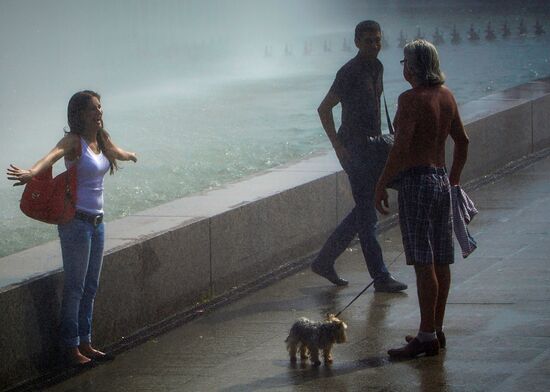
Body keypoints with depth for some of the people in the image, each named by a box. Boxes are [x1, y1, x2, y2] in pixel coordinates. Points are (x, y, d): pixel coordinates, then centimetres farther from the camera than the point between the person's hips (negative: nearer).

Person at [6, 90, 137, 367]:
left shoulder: (102, 140, 9)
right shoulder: (73, 141, -14)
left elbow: (117, 152, 34)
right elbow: (53, 155, -36)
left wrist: (129, 155, 57)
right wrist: (31, 172, -56)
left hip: (96, 220, 8)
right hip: (76, 221, -8)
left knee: (90, 287, 12)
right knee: (75, 286, -4)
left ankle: (84, 343, 20)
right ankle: (71, 347, 2)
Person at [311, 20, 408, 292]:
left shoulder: (377, 68, 11)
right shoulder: (350, 72, -15)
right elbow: (324, 108, -15)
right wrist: (338, 145, -18)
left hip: (372, 145, 9)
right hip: (354, 147, -9)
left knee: (364, 211, 14)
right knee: (367, 214, -6)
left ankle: (324, 261, 23)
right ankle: (381, 278, -3)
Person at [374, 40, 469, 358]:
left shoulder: (412, 99, -14)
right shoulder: (446, 96, 9)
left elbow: (401, 147, -20)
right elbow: (462, 140, 17)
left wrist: (381, 185, -14)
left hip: (417, 182, -8)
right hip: (442, 181, 8)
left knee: (424, 263, -8)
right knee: (441, 262, 12)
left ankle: (427, 337, -8)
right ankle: (437, 330, 19)